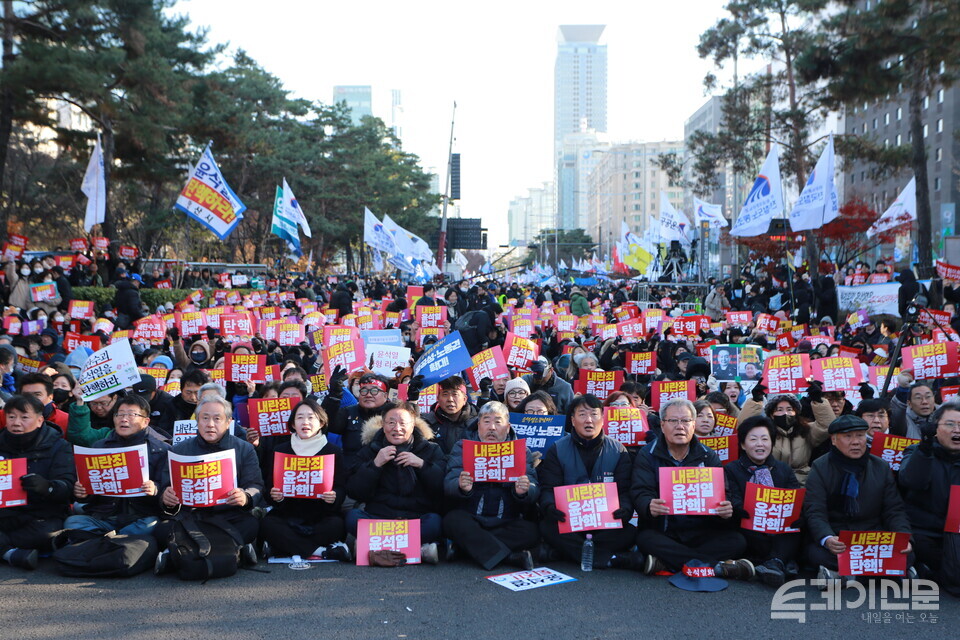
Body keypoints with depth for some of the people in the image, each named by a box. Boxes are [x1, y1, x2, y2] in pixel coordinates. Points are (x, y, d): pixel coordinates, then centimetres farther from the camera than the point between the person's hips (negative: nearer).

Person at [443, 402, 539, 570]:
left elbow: (534, 492, -3)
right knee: (453, 520, -31)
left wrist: (524, 492, -28)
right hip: (469, 518, 0)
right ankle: (511, 557, -27)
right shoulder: (462, 447, 7)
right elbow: (448, 486, -8)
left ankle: (469, 545, -19)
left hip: (507, 522, 0)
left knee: (531, 531, -26)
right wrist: (462, 487, -32)